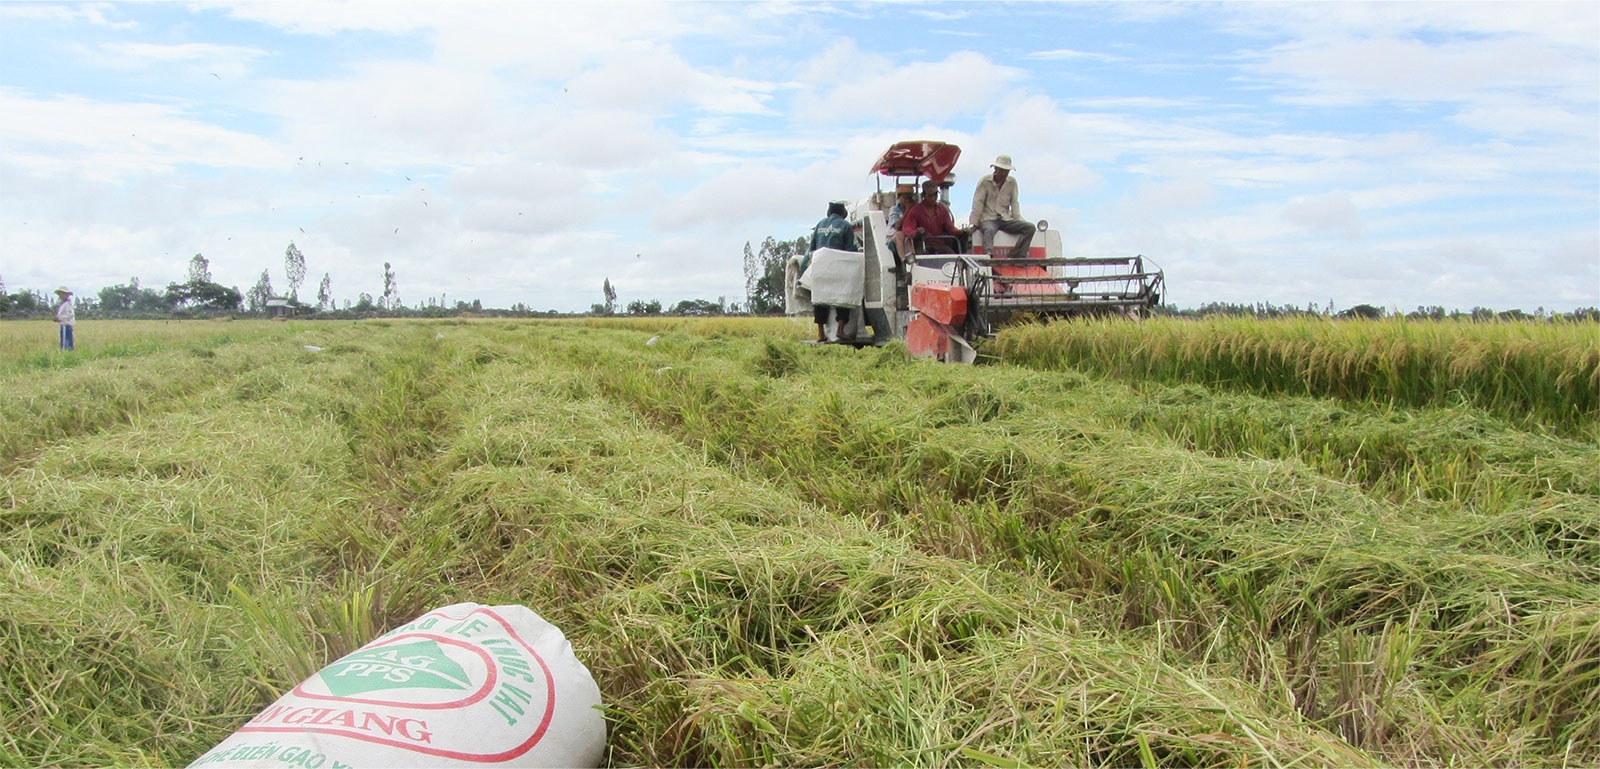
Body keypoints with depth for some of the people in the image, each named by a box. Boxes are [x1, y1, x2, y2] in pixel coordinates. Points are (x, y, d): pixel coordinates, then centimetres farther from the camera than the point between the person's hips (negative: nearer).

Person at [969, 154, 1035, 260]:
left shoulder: (1012, 182, 10)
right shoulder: (985, 181, -2)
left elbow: (1014, 203, 12)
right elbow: (978, 203, -4)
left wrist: (1018, 220, 0)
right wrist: (975, 224, -10)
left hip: (1006, 219, 4)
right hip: (988, 219, -4)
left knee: (1030, 227, -17)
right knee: (989, 230, -40)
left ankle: (1015, 257, -29)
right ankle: (988, 254, -63)